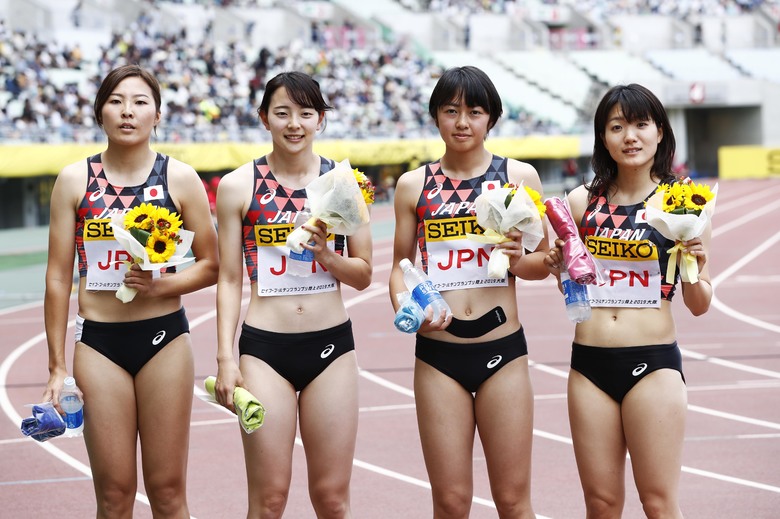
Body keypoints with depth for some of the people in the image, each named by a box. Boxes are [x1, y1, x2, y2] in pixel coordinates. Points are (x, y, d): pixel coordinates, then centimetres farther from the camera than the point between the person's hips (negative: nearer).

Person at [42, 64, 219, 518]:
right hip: (99, 343, 0)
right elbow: (58, 278, 4)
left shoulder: (179, 178, 0)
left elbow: (211, 265, 5)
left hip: (164, 339, 0)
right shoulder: (75, 181, 2)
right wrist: (57, 366, 3)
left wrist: (163, 285, -15)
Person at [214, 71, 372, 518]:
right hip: (265, 347, -1)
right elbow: (229, 279, 4)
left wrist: (326, 254, -12)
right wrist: (226, 359, -3)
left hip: (332, 346, 1)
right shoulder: (239, 186, 1)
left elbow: (364, 274, 8)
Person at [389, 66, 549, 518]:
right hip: (438, 353, 1)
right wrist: (406, 306, -8)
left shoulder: (519, 176, 3)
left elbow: (544, 262, 8)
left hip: (503, 350, -1)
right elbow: (400, 265, 12)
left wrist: (518, 260, -14)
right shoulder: (415, 185, 6)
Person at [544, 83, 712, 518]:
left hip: (654, 364, -3)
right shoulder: (583, 201, 5)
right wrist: (558, 268, -3)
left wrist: (695, 266, -17)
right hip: (590, 365, 3)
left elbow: (699, 305, 2)